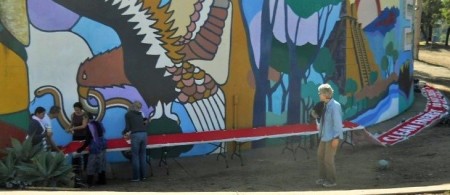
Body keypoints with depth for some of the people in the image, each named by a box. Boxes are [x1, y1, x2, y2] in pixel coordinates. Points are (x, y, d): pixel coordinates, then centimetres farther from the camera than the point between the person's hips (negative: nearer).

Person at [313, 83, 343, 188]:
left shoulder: (335, 106, -23)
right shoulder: (326, 105, 3)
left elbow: (338, 122, -23)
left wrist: (336, 138, -23)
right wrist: (317, 116, 4)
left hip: (332, 137, -9)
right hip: (324, 135, 9)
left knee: (328, 159, 0)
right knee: (320, 156, 16)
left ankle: (331, 180, 17)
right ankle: (323, 177, 31)